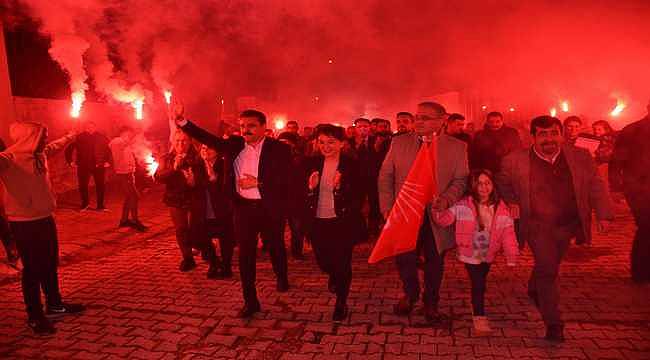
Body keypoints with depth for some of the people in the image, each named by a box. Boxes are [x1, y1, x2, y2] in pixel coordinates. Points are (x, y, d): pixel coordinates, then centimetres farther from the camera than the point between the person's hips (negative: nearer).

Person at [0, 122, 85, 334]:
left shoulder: (40, 154, 7)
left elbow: (55, 146, 29)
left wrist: (69, 138, 47)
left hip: (45, 219, 8)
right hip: (24, 223, -8)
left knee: (50, 265, 19)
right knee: (32, 269, 1)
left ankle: (54, 304, 35)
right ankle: (35, 316, 15)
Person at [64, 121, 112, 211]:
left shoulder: (102, 138, -2)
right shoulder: (79, 138, -2)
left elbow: (110, 149, 3)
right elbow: (69, 149, 5)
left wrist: (109, 161, -3)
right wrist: (70, 161, 2)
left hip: (99, 166, 0)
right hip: (83, 166, 0)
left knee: (100, 186, 4)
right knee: (83, 186, 7)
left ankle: (100, 205, 17)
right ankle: (85, 203, 29)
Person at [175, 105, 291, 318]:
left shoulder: (279, 148, -9)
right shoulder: (235, 145, 2)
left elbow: (285, 181, -14)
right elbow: (207, 138, -3)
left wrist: (258, 183, -22)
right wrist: (182, 120, -14)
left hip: (270, 209, -2)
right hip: (243, 208, 3)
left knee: (275, 248, 19)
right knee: (245, 255, 5)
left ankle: (282, 278, 49)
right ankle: (250, 301, 17)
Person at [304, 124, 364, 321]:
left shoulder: (351, 165, -9)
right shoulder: (312, 163, 1)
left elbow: (358, 196, -12)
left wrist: (339, 187, -26)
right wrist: (310, 187, -16)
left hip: (343, 222, -3)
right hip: (318, 222, 4)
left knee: (342, 264, 4)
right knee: (323, 262, 15)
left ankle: (341, 303, 28)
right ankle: (334, 276, 53)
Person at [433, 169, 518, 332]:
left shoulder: (502, 209, -8)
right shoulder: (464, 205, -14)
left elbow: (508, 235, -8)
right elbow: (445, 219, -16)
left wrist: (511, 259, -11)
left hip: (488, 254, 3)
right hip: (470, 253, -3)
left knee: (481, 282, 18)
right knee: (478, 284, -7)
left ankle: (478, 313, 40)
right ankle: (479, 317, 12)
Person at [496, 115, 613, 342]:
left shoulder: (581, 157, 0)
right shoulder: (515, 160, -8)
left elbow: (596, 186, 6)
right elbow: (502, 184, 9)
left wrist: (604, 214, -2)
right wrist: (511, 202, -5)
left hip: (567, 225, 4)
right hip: (537, 225, -3)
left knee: (549, 267, 18)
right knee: (548, 269, -10)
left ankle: (534, 290, 49)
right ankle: (554, 323, 3)